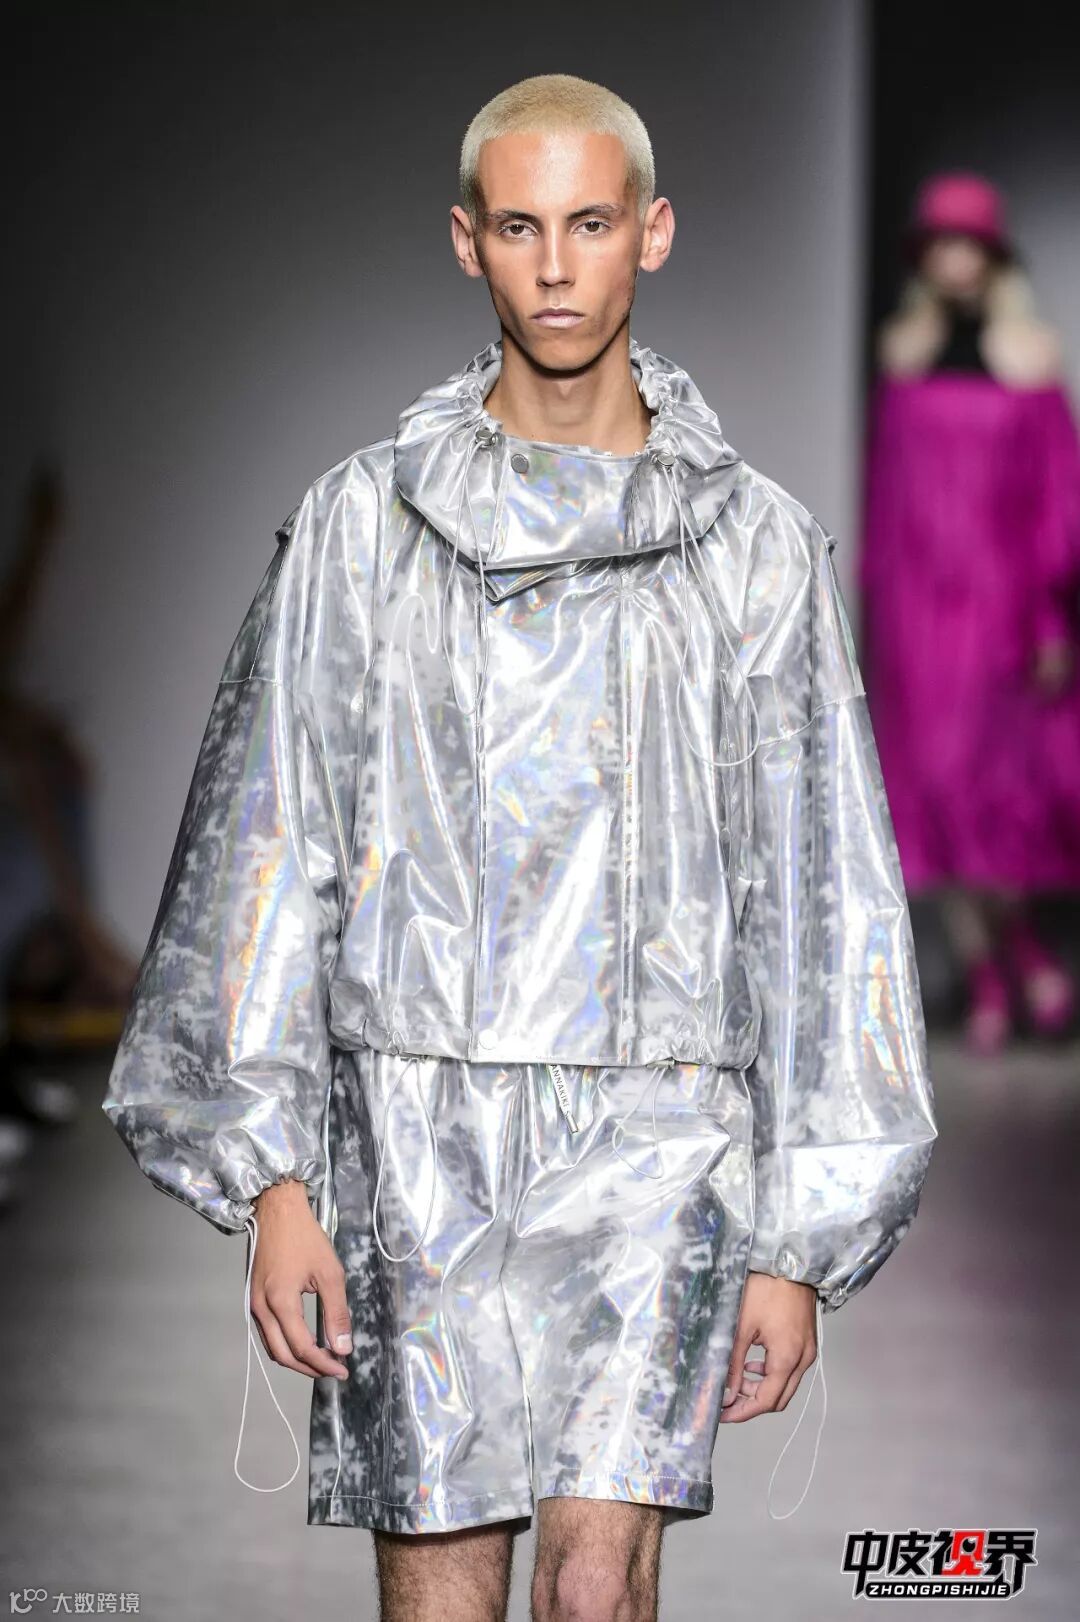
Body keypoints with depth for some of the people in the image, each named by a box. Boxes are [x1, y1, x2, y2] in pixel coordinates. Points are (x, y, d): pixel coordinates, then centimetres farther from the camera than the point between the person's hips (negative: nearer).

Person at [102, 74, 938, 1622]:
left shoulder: (757, 543, 5)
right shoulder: (362, 522, 6)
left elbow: (819, 898, 6)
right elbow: (269, 853, 5)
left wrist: (802, 1240, 2)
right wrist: (273, 1176, -3)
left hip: (651, 1127, -1)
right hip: (418, 1128, 1)